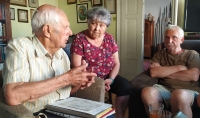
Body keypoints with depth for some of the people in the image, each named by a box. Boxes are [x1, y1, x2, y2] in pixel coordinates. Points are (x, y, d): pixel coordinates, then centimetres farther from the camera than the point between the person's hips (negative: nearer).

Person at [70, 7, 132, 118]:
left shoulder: (109, 39, 4)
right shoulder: (80, 38, -8)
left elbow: (116, 63, 5)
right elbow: (77, 66, -12)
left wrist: (110, 79, -13)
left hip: (108, 76, 4)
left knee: (125, 85, -18)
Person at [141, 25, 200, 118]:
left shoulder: (192, 54, 13)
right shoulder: (159, 55, 19)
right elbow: (153, 72, -1)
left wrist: (164, 73, -1)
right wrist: (178, 68, -2)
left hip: (188, 90, -2)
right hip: (165, 89, 2)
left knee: (179, 95, -39)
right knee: (147, 92, -32)